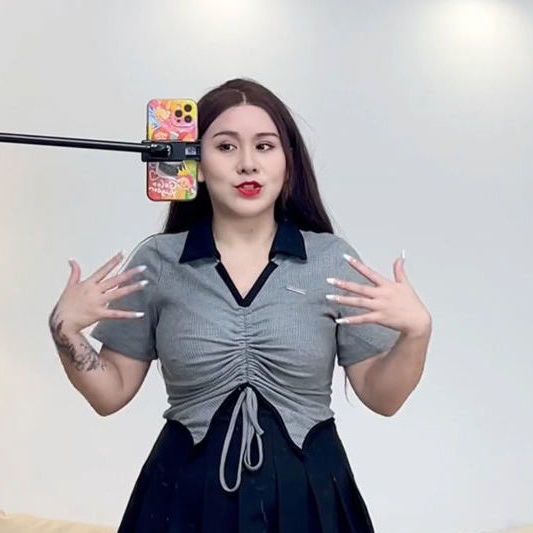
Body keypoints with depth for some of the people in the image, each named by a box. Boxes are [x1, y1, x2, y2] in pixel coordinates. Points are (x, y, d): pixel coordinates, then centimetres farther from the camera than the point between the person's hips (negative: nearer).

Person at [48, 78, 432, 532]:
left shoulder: (333, 260, -6)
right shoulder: (156, 262, -5)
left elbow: (380, 396, -3)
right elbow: (111, 393, 2)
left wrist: (416, 330, -20)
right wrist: (65, 331, -14)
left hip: (307, 491, 0)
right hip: (189, 493, 0)